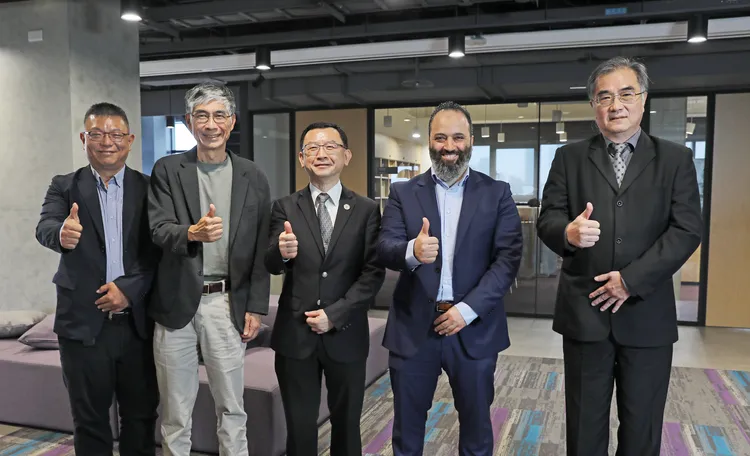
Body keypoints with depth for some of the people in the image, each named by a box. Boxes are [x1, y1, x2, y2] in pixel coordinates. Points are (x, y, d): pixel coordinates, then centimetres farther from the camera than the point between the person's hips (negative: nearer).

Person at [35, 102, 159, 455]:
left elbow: (160, 251, -2)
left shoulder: (149, 188, 3)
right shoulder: (64, 187, 3)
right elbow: (45, 228, -15)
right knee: (89, 419, 11)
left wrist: (130, 288, -15)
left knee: (141, 415, 10)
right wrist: (61, 234, -38)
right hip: (83, 323, 0)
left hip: (138, 321, 0)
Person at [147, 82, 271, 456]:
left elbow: (260, 248, 4)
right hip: (177, 302, 0)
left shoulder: (252, 177, 4)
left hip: (227, 303, 1)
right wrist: (192, 233, -31)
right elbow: (159, 229, -9)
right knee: (175, 410, 12)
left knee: (232, 408, 9)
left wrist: (256, 308, 1)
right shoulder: (167, 170, 1)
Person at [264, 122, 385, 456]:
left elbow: (374, 272, -4)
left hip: (346, 335, 0)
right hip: (294, 334, 0)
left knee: (346, 424, 17)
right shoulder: (285, 208, 1)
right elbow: (272, 266, -9)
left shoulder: (366, 210, 0)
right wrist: (282, 252, -33)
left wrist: (335, 314, -13)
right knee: (299, 426, 14)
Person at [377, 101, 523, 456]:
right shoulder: (403, 192, 3)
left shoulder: (497, 193, 2)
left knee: (476, 426, 17)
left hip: (474, 328, 0)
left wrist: (469, 308, -16)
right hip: (413, 327, 0)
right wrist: (412, 251, -30)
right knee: (407, 427, 14)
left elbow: (509, 257, -6)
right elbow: (384, 249, -7)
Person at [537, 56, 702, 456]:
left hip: (647, 314, 0)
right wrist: (568, 231, -25)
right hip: (584, 311, 0)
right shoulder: (569, 157, 7)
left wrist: (631, 280, -13)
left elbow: (687, 230, -4)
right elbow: (546, 220, -1)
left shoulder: (675, 159, 4)